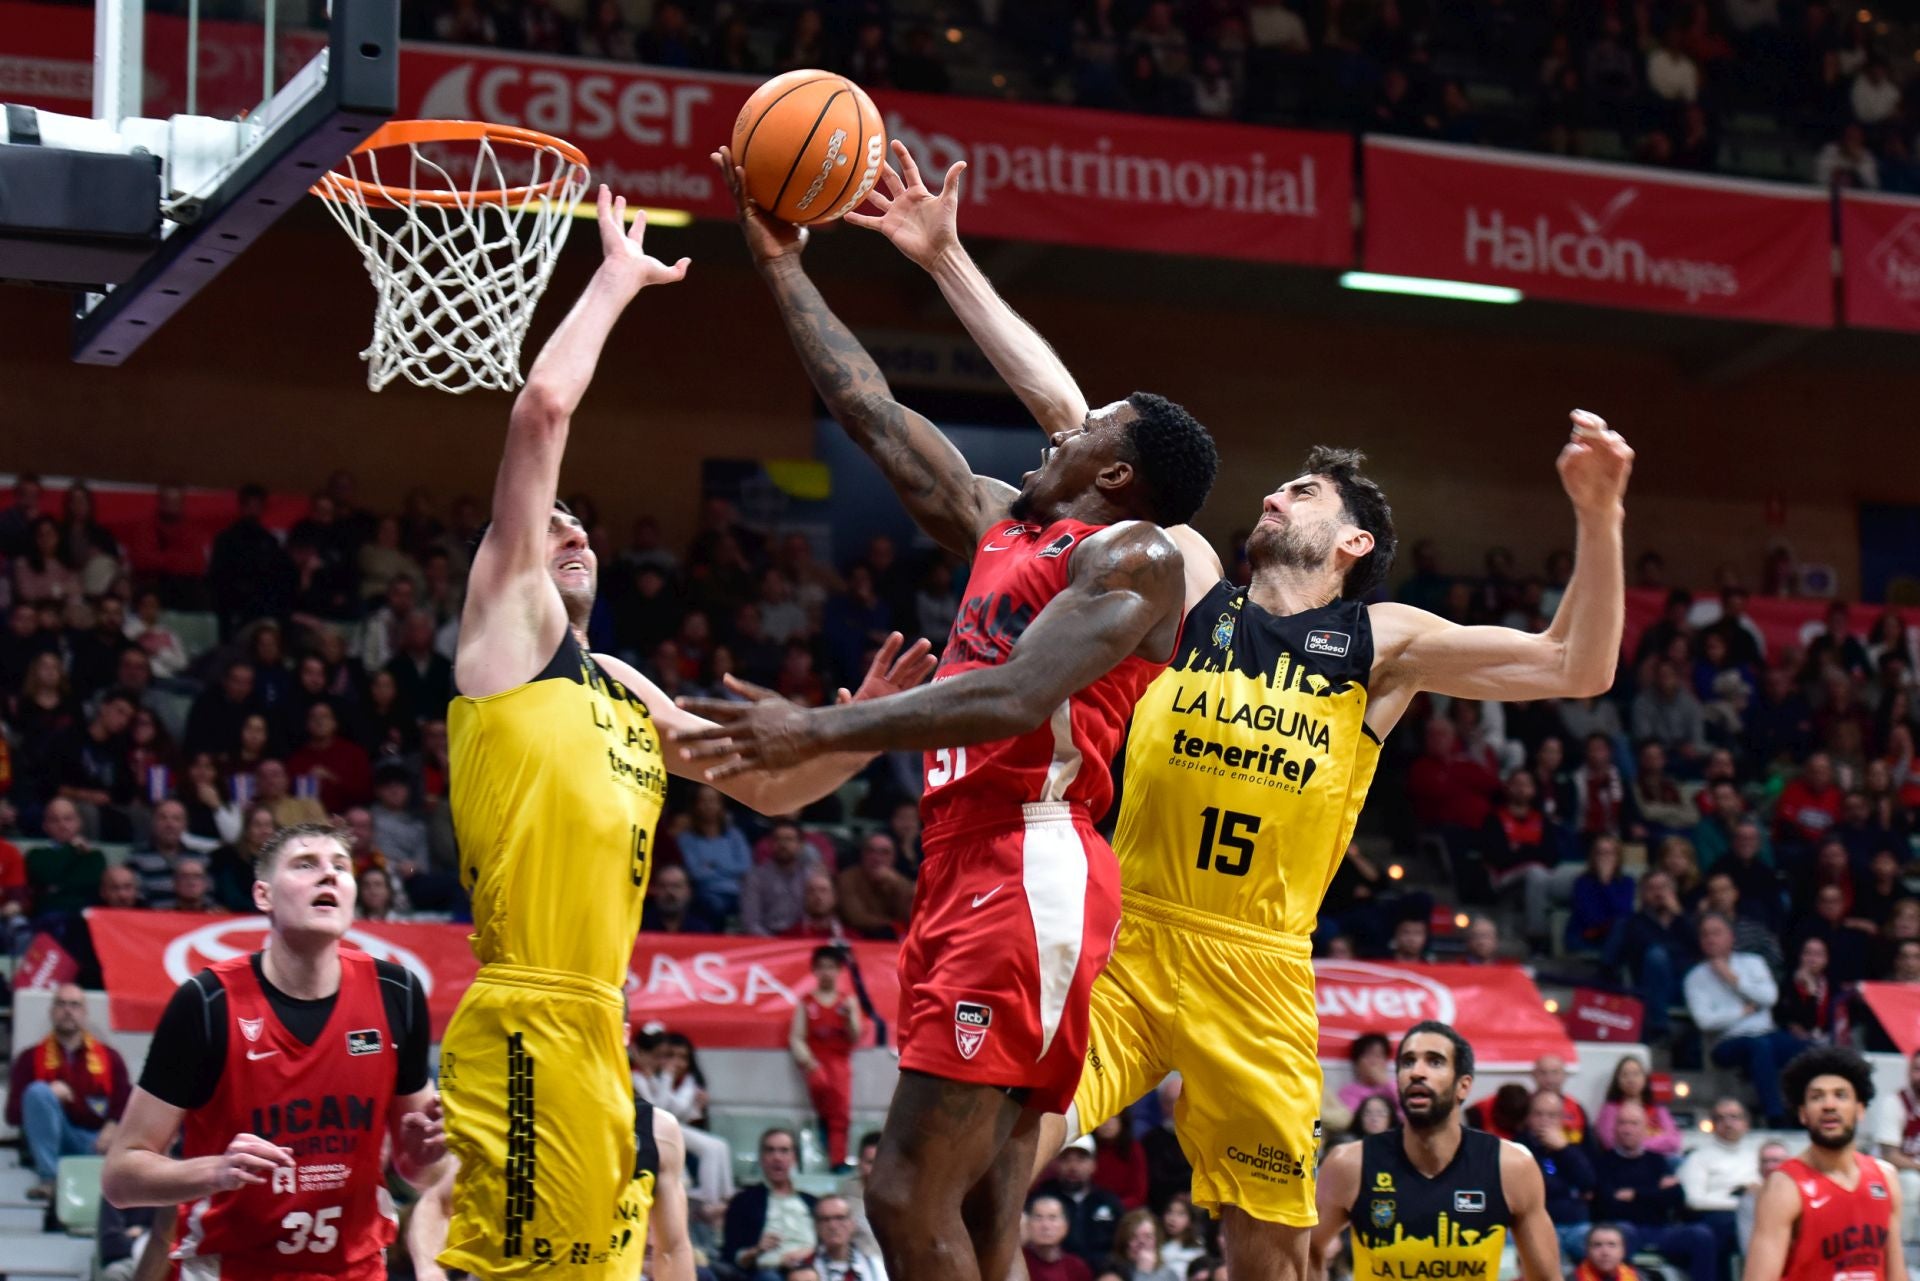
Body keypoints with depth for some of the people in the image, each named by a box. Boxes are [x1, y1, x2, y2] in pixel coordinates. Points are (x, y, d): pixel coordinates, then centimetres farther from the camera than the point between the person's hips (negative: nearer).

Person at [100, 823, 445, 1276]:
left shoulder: (395, 994, -2)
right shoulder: (206, 1001, -13)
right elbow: (120, 1175, -11)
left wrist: (424, 1152, -12)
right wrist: (217, 1171, -28)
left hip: (358, 1267, 3)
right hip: (230, 1267, -3)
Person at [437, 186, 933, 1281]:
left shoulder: (628, 691, 24)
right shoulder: (509, 626, 3)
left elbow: (772, 787, 28)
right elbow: (543, 407, -6)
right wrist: (616, 281, 5)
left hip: (597, 1028, 8)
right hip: (528, 1029, -8)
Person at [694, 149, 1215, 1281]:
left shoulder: (1135, 553, -3)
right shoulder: (1002, 522, 23)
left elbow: (1015, 699, -18)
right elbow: (873, 411, 29)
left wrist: (819, 732, -22)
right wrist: (781, 264, 29)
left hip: (1028, 876, -9)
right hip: (971, 868, 9)